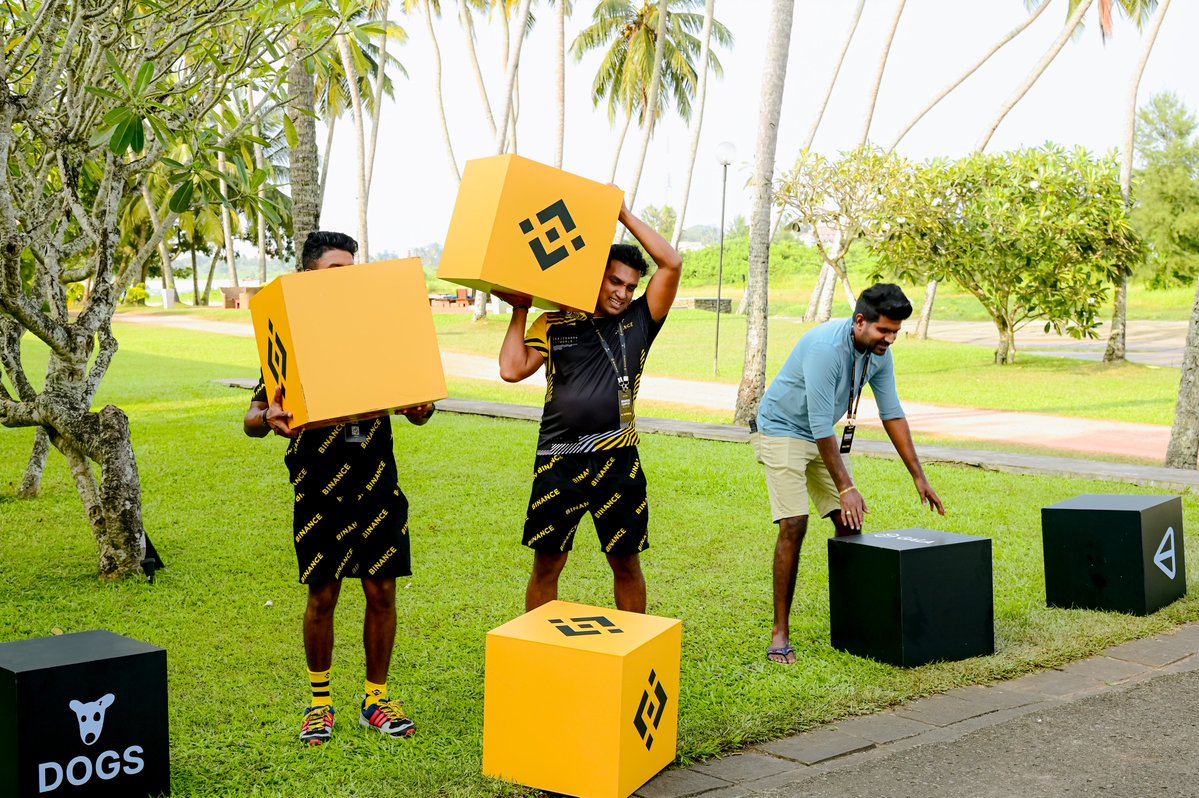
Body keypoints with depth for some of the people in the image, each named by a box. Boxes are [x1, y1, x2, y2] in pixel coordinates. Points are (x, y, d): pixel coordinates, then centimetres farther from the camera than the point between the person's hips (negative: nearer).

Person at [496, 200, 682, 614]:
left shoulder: (638, 323, 7)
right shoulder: (553, 326, 5)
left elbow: (671, 263, -1)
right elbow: (512, 369, -6)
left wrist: (623, 214, -1)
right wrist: (520, 310, 0)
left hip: (618, 461, 1)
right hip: (559, 461, 0)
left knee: (626, 562, 10)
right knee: (547, 564, 6)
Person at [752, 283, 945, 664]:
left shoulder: (880, 354, -7)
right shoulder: (826, 346, -31)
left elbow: (892, 414, 2)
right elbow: (820, 424, -31)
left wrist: (919, 477, 0)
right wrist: (845, 488, -29)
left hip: (824, 435, 7)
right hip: (781, 430, -7)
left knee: (851, 523, -1)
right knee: (793, 525, -16)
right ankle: (780, 631, -9)